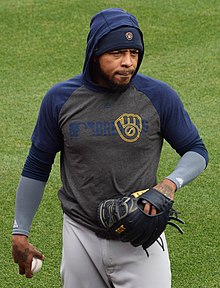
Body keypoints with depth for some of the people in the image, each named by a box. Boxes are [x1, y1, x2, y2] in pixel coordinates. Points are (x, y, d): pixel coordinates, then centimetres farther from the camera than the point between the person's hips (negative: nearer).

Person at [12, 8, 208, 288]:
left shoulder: (159, 96, -6)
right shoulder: (60, 98, -3)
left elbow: (196, 151, 5)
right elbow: (37, 166, 8)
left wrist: (170, 183, -17)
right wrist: (20, 233, 9)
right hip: (81, 237, 1)